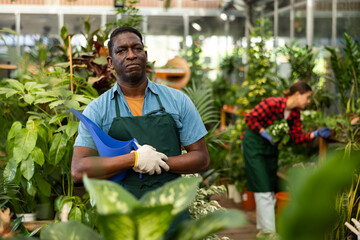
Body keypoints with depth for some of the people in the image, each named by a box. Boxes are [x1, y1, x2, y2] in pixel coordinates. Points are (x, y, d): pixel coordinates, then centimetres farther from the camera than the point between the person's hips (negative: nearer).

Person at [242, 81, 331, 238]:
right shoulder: (273, 103, -23)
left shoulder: (295, 113, 0)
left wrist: (316, 134, -12)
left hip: (271, 148, 8)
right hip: (254, 145, -8)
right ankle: (269, 231, -4)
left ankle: (262, 229, 20)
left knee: (271, 189, 9)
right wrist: (265, 134, -23)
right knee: (263, 188, -9)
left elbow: (297, 138, 1)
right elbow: (250, 118, -19)